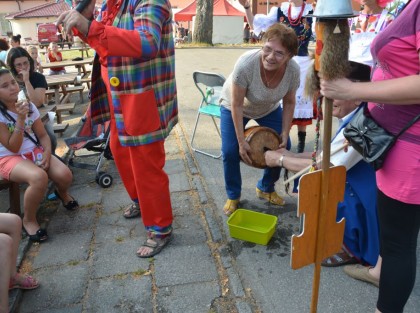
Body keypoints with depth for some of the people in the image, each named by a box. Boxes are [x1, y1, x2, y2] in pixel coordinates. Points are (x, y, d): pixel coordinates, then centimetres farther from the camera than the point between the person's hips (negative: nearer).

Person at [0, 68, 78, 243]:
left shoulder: (29, 106, 2)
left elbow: (42, 135, 6)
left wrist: (47, 152, -14)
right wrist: (20, 119, -25)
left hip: (34, 151, 5)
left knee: (64, 175, -22)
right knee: (39, 177, -37)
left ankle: (62, 194, 19)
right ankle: (29, 220, -11)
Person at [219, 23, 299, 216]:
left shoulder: (293, 70, -28)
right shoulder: (245, 64, -39)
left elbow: (289, 103, -11)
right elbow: (237, 105, -30)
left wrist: (284, 135, -14)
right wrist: (242, 142, -26)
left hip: (269, 109, 4)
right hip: (234, 107, -3)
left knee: (281, 147, 0)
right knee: (230, 151, -13)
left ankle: (266, 188, 26)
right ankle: (233, 196, 13)